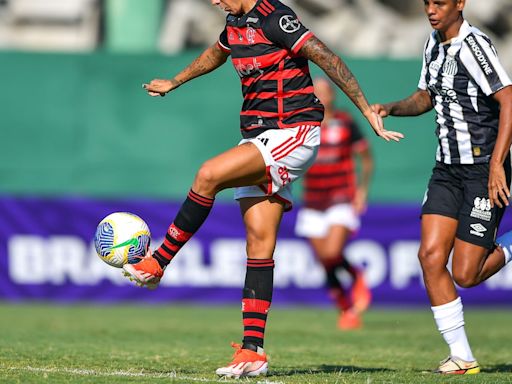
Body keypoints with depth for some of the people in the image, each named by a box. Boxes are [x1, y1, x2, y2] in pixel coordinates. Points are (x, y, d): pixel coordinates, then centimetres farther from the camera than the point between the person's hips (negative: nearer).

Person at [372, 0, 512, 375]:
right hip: (448, 169, 8)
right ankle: (461, 357, 1)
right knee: (431, 256, -7)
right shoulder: (434, 44, 9)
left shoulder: (474, 44, -17)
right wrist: (391, 109, 5)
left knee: (465, 275, -8)